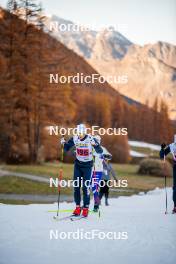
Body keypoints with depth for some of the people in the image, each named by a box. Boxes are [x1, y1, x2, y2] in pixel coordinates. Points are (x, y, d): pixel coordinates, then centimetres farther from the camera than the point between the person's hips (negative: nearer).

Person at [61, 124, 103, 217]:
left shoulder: (91, 139, -17)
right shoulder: (74, 139, -6)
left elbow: (100, 151, -21)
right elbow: (66, 149, 6)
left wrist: (95, 145, -40)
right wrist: (64, 143, -15)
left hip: (87, 165, -4)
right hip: (78, 164, 4)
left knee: (86, 187, -7)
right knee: (76, 186, 1)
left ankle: (86, 208, 2)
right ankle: (78, 207, 10)